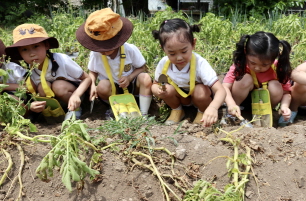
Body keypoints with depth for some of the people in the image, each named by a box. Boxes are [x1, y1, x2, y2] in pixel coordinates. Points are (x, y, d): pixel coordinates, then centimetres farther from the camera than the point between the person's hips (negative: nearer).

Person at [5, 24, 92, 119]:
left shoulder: (61, 60, -26)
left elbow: (87, 78, -19)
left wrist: (76, 95, -38)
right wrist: (32, 106, -34)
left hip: (74, 93, -2)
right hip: (55, 102, 3)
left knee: (58, 86, -31)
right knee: (42, 87, -26)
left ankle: (76, 109, -7)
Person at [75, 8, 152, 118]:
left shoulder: (130, 49, -21)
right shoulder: (95, 54, -16)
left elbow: (142, 67, -8)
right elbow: (93, 72, 1)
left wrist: (129, 78, -27)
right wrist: (92, 85, -20)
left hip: (131, 85, 0)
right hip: (112, 89, 1)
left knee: (145, 78, -32)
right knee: (103, 86, -34)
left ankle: (143, 114, -21)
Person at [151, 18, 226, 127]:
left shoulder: (200, 63, -33)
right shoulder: (163, 63, -22)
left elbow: (220, 90, -39)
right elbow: (155, 84, -3)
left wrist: (213, 108, -61)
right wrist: (158, 90, -30)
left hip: (199, 95, -2)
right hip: (180, 96, 3)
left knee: (201, 91, -34)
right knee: (167, 89, -26)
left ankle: (202, 112, 0)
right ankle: (177, 110, 6)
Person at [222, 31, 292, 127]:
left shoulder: (278, 69, -20)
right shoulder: (240, 65, -25)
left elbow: (286, 92, -14)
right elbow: (225, 87, -30)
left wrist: (284, 106, -35)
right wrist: (231, 104, -47)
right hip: (242, 102, -1)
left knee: (276, 87, -27)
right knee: (246, 79, -30)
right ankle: (231, 114, -13)